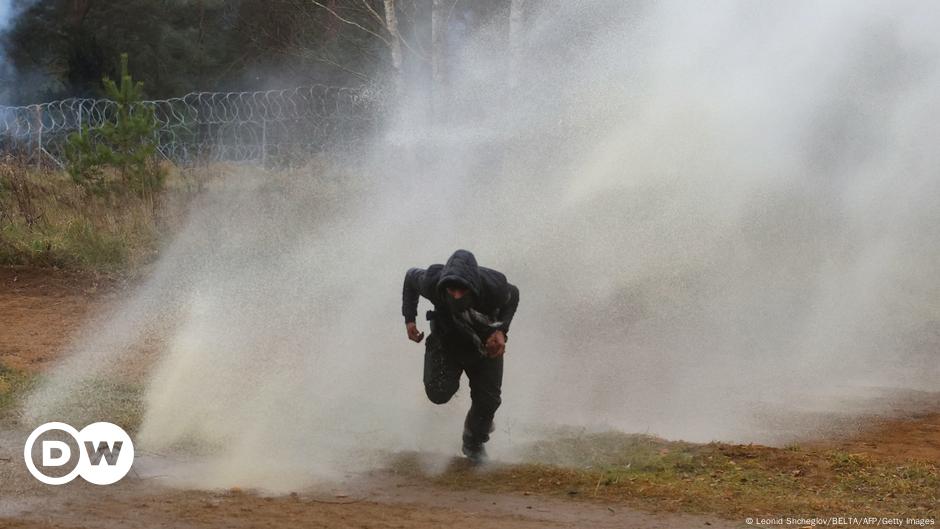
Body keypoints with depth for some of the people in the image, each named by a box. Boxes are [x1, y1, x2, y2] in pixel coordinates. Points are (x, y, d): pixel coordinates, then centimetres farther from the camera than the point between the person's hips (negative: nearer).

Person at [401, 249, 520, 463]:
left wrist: (501, 331, -22)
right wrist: (409, 319, -14)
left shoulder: (493, 287, -36)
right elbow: (410, 277, -9)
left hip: (485, 344, 0)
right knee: (438, 393, -19)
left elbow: (512, 295, -10)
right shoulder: (432, 282, -35)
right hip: (446, 339, 0)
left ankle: (474, 443, 29)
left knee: (488, 400, -2)